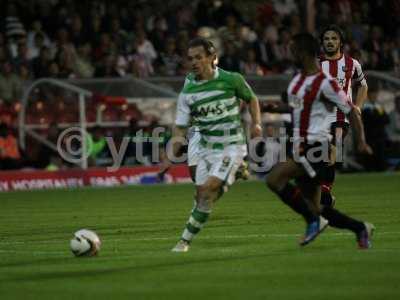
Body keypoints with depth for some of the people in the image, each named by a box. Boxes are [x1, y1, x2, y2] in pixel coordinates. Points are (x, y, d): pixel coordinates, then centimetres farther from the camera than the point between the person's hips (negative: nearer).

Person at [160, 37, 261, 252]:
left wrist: (256, 123, -5)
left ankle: (185, 240, -12)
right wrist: (171, 157, -8)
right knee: (201, 194, 0)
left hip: (231, 147, -4)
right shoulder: (188, 91, -1)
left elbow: (251, 99, 10)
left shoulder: (232, 80, -8)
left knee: (209, 189, -17)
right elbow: (180, 128, 2)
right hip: (206, 148, 5)